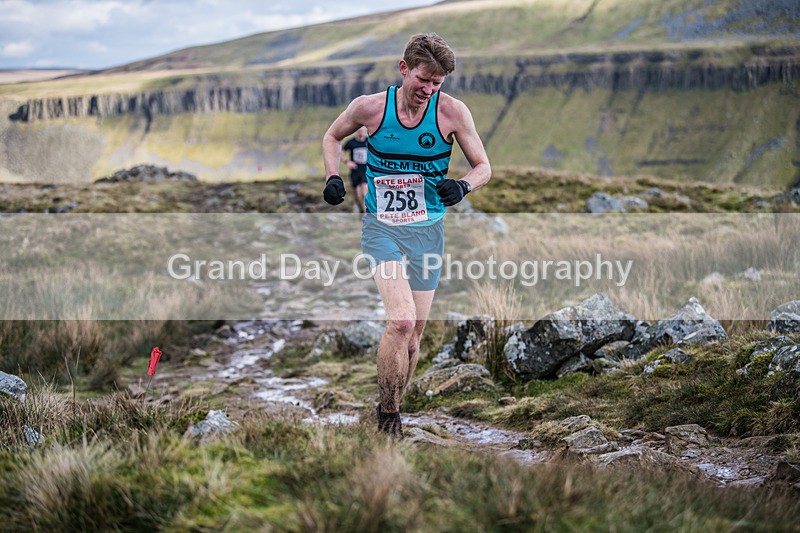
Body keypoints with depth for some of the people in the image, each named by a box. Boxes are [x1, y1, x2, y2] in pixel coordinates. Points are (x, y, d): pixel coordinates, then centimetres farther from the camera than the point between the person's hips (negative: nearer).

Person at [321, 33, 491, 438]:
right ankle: (388, 418, -8)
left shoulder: (452, 112, -6)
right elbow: (333, 136, 15)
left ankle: (388, 409, 29)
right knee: (401, 321, -21)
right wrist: (332, 177, -2)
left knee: (412, 337, 6)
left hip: (427, 231, 2)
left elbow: (483, 167, 3)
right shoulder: (369, 107, -6)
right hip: (381, 227, -2)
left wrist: (463, 186, -18)